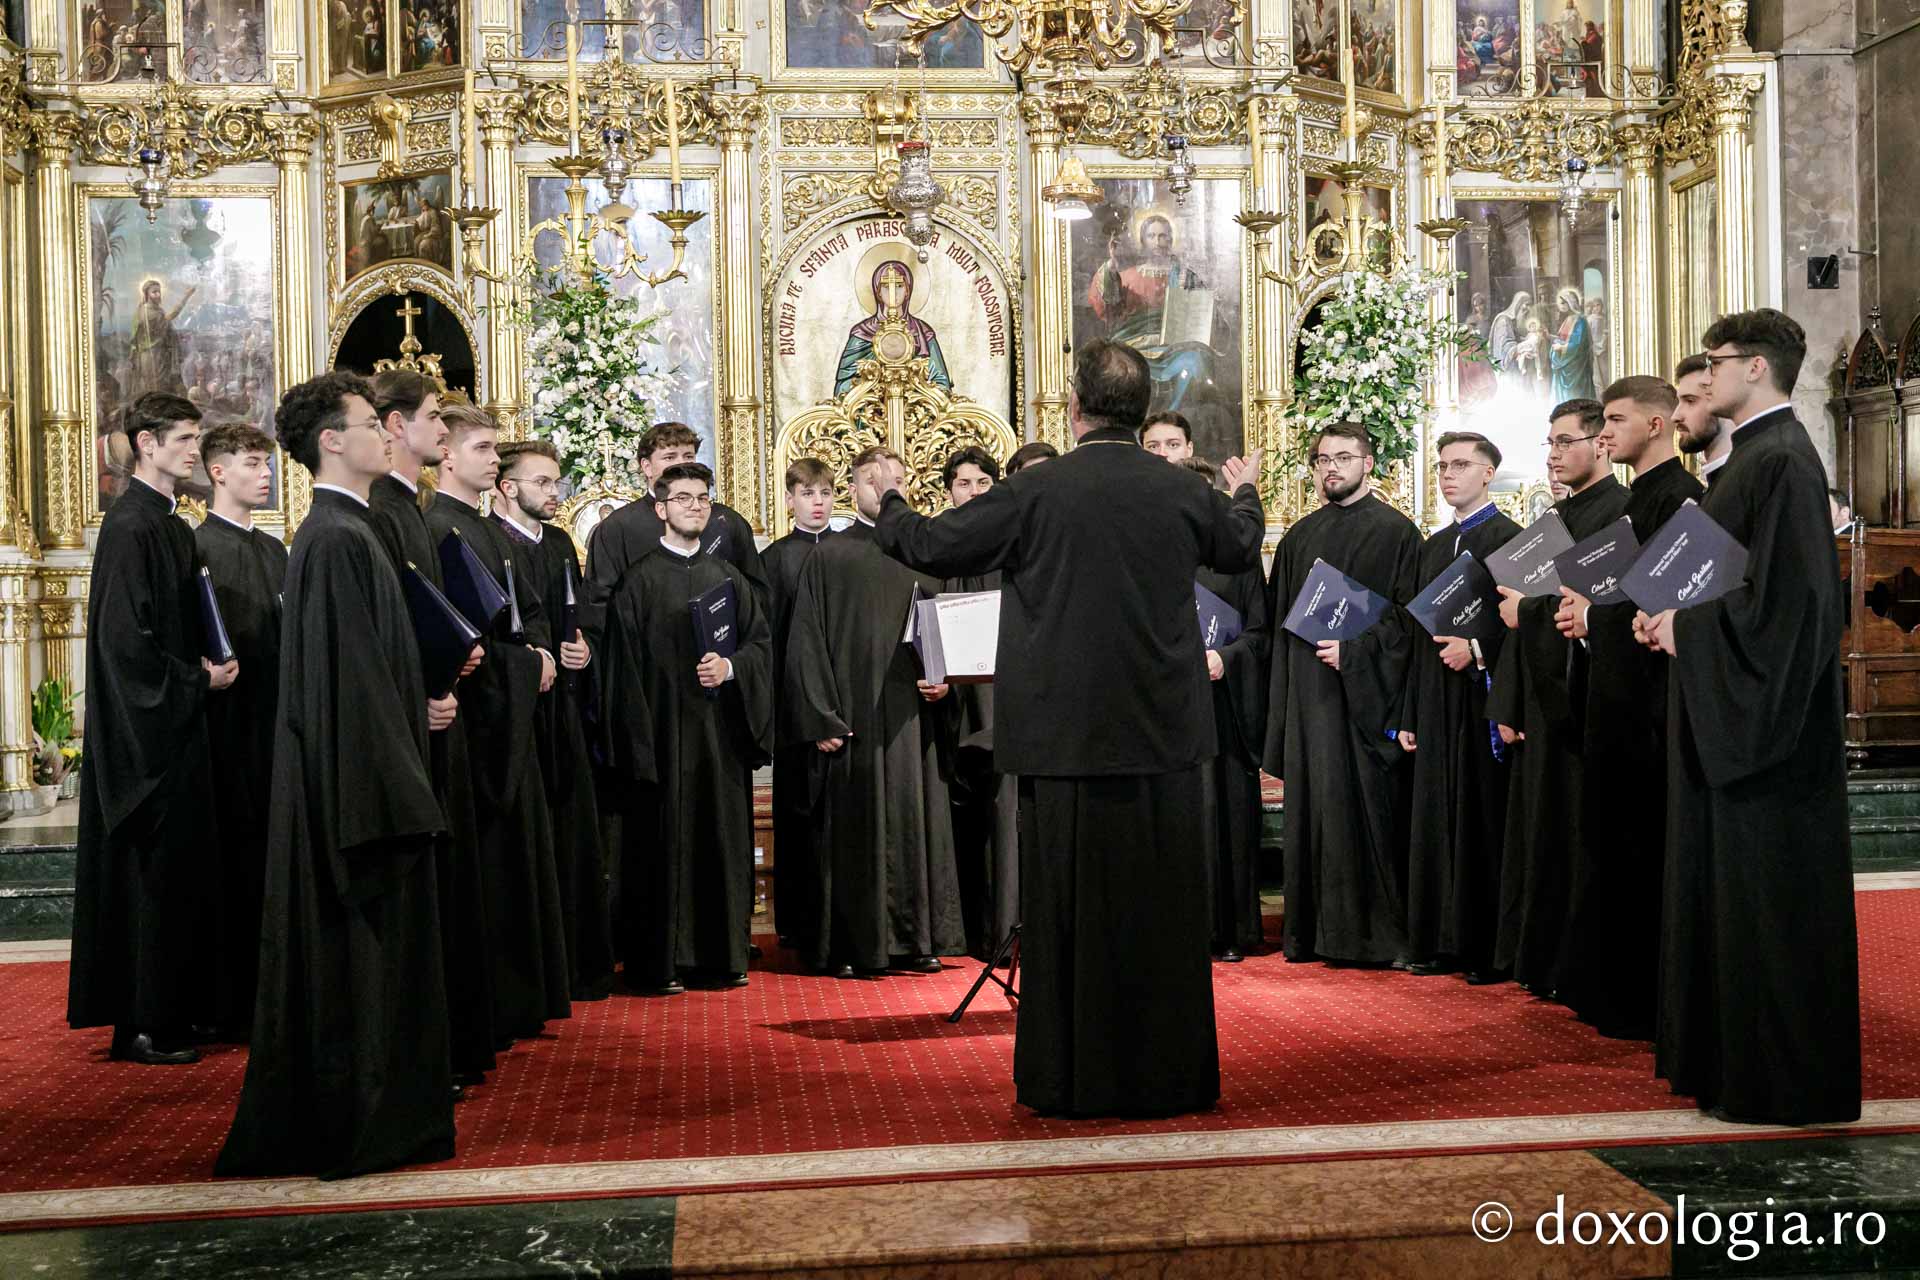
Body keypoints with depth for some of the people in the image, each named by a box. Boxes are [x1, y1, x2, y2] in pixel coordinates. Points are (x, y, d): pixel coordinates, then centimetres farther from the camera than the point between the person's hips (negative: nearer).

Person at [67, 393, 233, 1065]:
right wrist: (199, 680, -13)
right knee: (150, 872, -3)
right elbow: (125, 639, -20)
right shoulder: (129, 527, -14)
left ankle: (171, 1011, 22)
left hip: (177, 724, 9)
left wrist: (210, 667, 4)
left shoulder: (173, 527, 13)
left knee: (179, 872, 13)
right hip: (145, 731, -9)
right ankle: (141, 1026, 7)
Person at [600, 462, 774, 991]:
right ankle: (658, 963, 5)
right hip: (664, 730, -4)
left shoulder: (729, 577, 15)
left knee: (724, 840, 5)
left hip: (723, 731, 4)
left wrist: (730, 667, -10)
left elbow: (761, 640, 11)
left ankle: (723, 955, 14)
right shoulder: (640, 580, 1)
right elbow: (624, 663, -5)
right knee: (663, 843, -2)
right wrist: (638, 739, -12)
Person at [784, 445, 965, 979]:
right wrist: (821, 716, -10)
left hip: (913, 713, 3)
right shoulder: (828, 556, 3)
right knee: (855, 824, -1)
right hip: (852, 713, -3)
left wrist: (943, 679, -4)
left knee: (914, 819, 5)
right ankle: (849, 944, 6)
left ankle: (916, 938, 13)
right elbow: (807, 639, -2)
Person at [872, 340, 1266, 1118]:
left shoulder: (1036, 492, -11)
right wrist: (1246, 492, 43)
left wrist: (891, 501, 21)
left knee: (1069, 909, 7)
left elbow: (931, 546, -1)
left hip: (1068, 734, -3)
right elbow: (1241, 549, 21)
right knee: (1162, 909, 11)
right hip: (1164, 735, 3)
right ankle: (1171, 1075, 20)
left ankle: (1072, 1081, 15)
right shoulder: (1185, 493, -1)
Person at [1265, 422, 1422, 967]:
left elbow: (1408, 616, -6)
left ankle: (1379, 934, 5)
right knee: (1313, 811, 6)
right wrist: (1281, 706, 10)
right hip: (1309, 701, 5)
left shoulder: (1395, 531, 0)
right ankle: (1315, 931, 13)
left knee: (1370, 810, -4)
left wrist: (1354, 650, -18)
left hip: (1366, 695, -5)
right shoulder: (1299, 538, 15)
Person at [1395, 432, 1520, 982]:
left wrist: (1478, 649, -23)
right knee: (1439, 821, 8)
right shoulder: (1432, 547, 17)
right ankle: (1444, 942, 15)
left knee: (1487, 822, -3)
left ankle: (1493, 950, 4)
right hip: (1436, 706, 7)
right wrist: (1408, 716, 14)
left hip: (1484, 700, -7)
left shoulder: (1510, 539, -4)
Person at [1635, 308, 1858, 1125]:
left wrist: (1686, 625, -13)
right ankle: (1733, 1057, 24)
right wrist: (1674, 614, 6)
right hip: (1730, 717, 10)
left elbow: (1786, 596, -22)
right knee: (1728, 889, 14)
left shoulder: (1781, 460, -16)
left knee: (1771, 900, -3)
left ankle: (1787, 1082, 7)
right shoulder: (1753, 454, 15)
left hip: (1767, 716, -10)